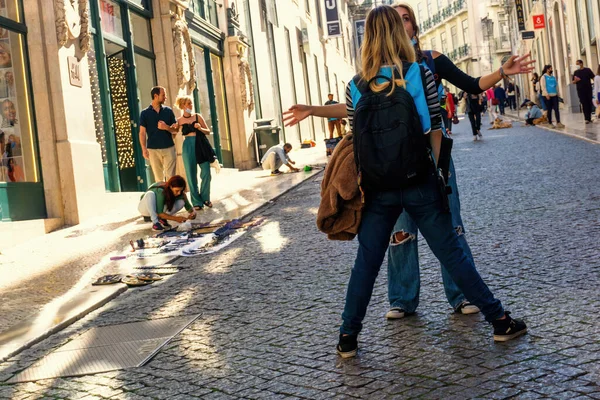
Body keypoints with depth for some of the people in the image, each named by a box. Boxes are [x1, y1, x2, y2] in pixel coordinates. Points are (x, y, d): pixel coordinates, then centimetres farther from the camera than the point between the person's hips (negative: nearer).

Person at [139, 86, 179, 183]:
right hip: (153, 149, -1)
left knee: (170, 176, -5)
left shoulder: (168, 111, 8)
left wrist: (167, 127, -12)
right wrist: (144, 149, -9)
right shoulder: (145, 113, 3)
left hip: (169, 148, 1)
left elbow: (176, 130, 8)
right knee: (158, 178, 6)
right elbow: (142, 133, 1)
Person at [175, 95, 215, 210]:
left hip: (202, 146, 1)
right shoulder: (179, 121, 2)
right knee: (192, 176, 1)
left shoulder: (198, 117, 4)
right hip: (188, 147, -1)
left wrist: (200, 128, -10)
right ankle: (197, 202, 10)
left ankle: (205, 198, 17)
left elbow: (208, 131, 8)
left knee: (206, 173, -1)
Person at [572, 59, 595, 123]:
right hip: (581, 91, 1)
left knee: (590, 104, 4)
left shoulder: (587, 70, 2)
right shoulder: (576, 72, 8)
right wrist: (575, 80, -10)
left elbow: (593, 78, 1)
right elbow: (573, 82, 13)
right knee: (584, 105, -3)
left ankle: (589, 118, 14)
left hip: (588, 90, -1)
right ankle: (587, 118, -4)